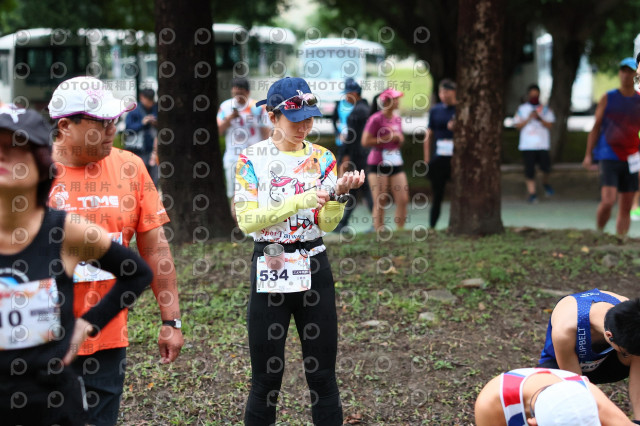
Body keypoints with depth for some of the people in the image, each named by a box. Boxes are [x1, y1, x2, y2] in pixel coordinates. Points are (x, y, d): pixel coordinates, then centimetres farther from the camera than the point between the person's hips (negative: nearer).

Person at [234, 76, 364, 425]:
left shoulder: (322, 158, 5)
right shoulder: (252, 158, -2)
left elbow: (328, 223, -1)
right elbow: (247, 221, -13)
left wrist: (339, 192, -20)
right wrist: (300, 201, -21)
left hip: (314, 268, 2)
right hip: (269, 270, -2)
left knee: (323, 376, 6)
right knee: (266, 379, 3)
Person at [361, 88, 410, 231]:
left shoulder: (397, 119, 12)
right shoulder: (376, 119, -9)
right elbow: (365, 141, -15)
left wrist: (398, 137, 2)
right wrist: (387, 138, -14)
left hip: (396, 163, 7)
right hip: (378, 164, -7)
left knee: (403, 200, 2)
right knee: (380, 203, -2)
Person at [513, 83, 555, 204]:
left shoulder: (545, 109, 11)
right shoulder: (521, 109, 10)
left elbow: (549, 125, 3)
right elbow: (518, 126, 5)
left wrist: (540, 119, -13)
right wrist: (528, 119, -9)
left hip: (542, 144, 0)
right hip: (527, 145, 0)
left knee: (546, 167, -9)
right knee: (529, 170, -4)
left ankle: (545, 183, 22)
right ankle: (531, 193, 2)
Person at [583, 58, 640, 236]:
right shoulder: (607, 99, 3)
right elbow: (596, 127, 5)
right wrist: (588, 154, -1)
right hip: (609, 158, -2)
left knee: (625, 209, 4)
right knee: (608, 201, -15)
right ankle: (599, 233, 8)